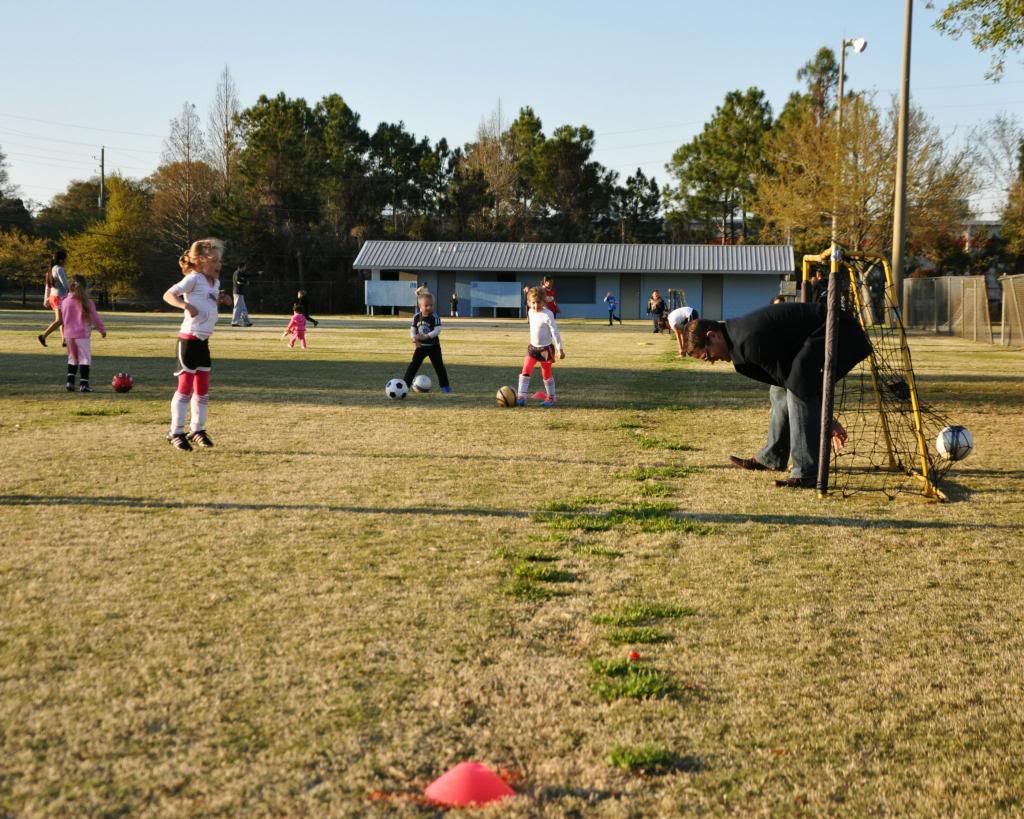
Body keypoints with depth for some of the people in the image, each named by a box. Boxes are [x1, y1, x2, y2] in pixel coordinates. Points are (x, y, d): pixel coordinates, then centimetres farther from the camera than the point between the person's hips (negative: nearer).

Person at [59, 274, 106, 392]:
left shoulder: (65, 302, 3)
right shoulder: (87, 302, -8)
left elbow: (63, 319, 12)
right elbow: (95, 317, -2)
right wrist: (102, 329, 11)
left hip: (69, 334, 4)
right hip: (82, 334, -4)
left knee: (72, 358, 18)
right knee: (85, 359, 1)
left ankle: (70, 382, 11)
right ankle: (83, 384, -5)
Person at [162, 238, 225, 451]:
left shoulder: (215, 282, 13)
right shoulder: (193, 278, -10)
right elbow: (168, 294, -16)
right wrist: (186, 305, -30)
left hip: (203, 341, 8)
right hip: (189, 339, -8)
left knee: (203, 388, 12)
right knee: (185, 386, -4)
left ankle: (197, 430, 22)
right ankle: (176, 432, 3)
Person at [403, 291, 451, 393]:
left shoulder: (435, 317, -14)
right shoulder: (416, 317, -3)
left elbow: (437, 331, -21)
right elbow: (412, 330, 0)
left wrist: (425, 336, -32)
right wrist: (414, 338, -20)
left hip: (433, 346, -2)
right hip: (421, 346, 2)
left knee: (439, 366, 4)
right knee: (413, 365, -1)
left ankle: (445, 386, 17)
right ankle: (405, 384, 2)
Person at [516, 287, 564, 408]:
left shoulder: (547, 315, -19)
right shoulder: (530, 312, 2)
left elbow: (555, 332, -17)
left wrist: (560, 349, -17)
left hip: (545, 348, -5)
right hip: (533, 347, 5)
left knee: (546, 374, 6)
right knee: (525, 371, -6)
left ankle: (550, 398, 21)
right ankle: (521, 397, -5)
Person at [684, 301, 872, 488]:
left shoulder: (751, 340, -26)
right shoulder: (739, 333, 5)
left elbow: (798, 382, -22)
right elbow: (784, 375, 9)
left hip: (838, 334, -11)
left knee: (797, 391, -21)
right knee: (780, 390, 16)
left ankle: (806, 473, -18)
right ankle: (771, 458, 30)